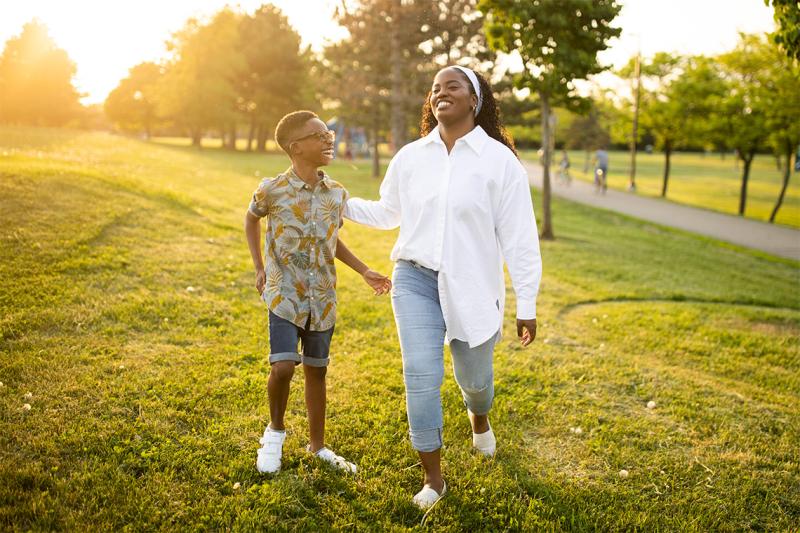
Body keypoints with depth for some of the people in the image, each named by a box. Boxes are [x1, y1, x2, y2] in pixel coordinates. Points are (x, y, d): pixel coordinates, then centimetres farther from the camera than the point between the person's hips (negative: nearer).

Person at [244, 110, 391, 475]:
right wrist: (259, 267, 8)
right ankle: (276, 430, 14)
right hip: (285, 295, -3)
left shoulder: (337, 194, 0)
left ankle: (318, 446, 29)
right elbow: (251, 219, 12)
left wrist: (364, 272, 10)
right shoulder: (272, 191, -10)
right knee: (283, 367, -16)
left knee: (316, 371, 13)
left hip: (322, 298, 4)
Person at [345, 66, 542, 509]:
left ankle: (479, 417, 54)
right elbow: (388, 212, 20)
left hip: (472, 286, -2)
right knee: (421, 375, -7)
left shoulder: (499, 160, -8)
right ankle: (433, 477, 11)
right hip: (415, 278, 2)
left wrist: (527, 306, -7)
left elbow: (519, 238, -7)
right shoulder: (409, 157, 2)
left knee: (473, 377, 14)